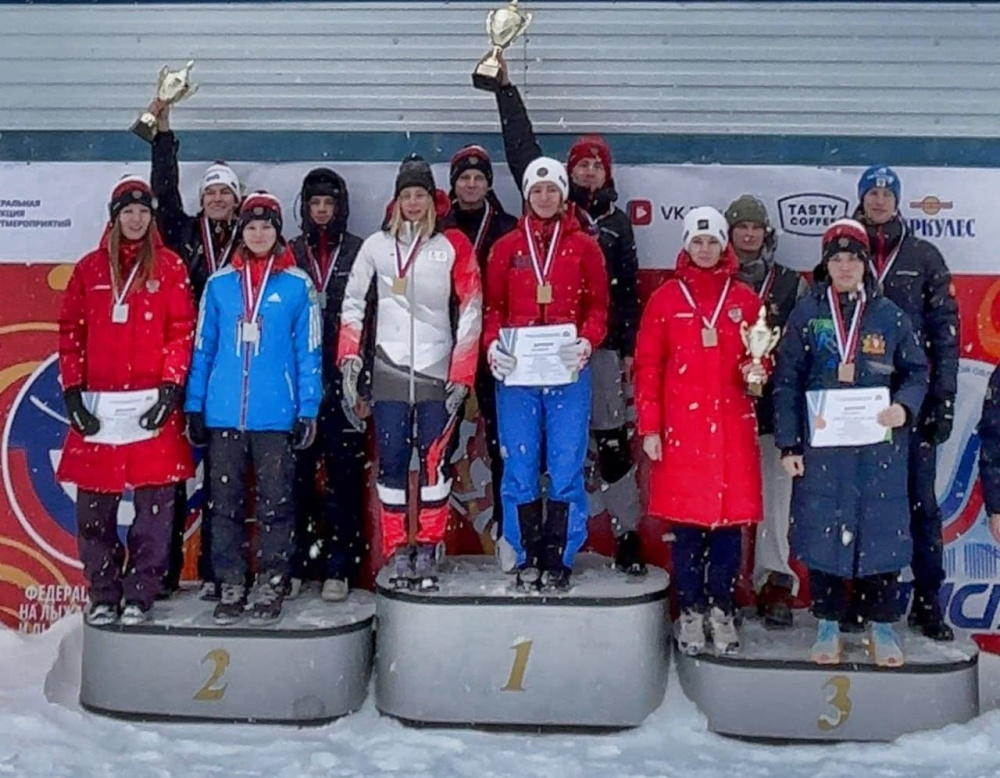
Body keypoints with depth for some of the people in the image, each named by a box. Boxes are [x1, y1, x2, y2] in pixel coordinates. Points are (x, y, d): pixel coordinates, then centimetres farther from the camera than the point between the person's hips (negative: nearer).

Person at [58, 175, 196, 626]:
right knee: (94, 504, 4)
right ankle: (102, 594, 15)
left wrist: (170, 387, -9)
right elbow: (71, 332, 10)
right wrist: (72, 391, 1)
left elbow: (182, 330, 0)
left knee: (153, 502, -1)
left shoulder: (169, 266, 6)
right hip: (96, 404, 2)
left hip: (151, 402, -2)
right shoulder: (90, 268, 12)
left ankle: (139, 595, 10)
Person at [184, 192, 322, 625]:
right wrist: (194, 406, 6)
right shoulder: (218, 283, 7)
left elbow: (308, 353, 2)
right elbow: (202, 348, 9)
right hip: (223, 414, 2)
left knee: (275, 504, 4)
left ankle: (271, 587, 15)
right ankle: (231, 586, 18)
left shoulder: (298, 285, 2)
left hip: (276, 416, -2)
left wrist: (308, 410, -3)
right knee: (225, 503, 7)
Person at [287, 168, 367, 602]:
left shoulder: (359, 254, 5)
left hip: (343, 382, -2)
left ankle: (339, 568, 9)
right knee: (296, 474, 3)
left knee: (345, 476, 1)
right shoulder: (290, 255, 11)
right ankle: (293, 565, 14)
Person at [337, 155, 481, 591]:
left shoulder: (453, 246, 1)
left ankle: (428, 552, 6)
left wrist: (462, 375, -4)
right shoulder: (376, 245, 7)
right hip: (390, 370, 1)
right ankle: (398, 552, 10)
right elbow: (353, 302, 12)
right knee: (391, 462, 1)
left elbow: (471, 312, 0)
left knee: (435, 460, -3)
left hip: (438, 371, -1)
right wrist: (349, 358, 2)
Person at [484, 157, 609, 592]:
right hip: (516, 373, 1)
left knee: (566, 469, -1)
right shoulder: (507, 247, 11)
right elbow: (492, 308, 9)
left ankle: (559, 560, 10)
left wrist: (587, 343, -14)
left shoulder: (584, 247, 8)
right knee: (519, 468, 2)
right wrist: (492, 345, -9)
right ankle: (527, 559, 14)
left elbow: (598, 308, 6)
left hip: (568, 372, -1)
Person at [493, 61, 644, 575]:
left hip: (601, 344, 1)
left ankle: (627, 537, 5)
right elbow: (521, 147, 7)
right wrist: (505, 86, 5)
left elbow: (628, 289, 12)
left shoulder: (617, 222, 13)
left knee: (613, 440, -1)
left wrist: (629, 348, 7)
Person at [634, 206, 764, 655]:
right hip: (682, 428, -1)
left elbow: (763, 355, 16)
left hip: (733, 428, 2)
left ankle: (722, 611, 18)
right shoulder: (665, 299, 4)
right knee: (686, 522, 2)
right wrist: (649, 428, -3)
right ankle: (690, 612, 16)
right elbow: (647, 366, 2)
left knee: (730, 521, 4)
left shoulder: (745, 300, 9)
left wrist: (756, 371, -9)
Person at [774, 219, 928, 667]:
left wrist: (904, 407, -11)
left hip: (879, 448, 1)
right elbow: (787, 382, 1)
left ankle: (881, 626, 19)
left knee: (880, 530, 3)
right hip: (821, 445, 0)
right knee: (823, 530, 2)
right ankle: (828, 625, 18)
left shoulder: (889, 315, 6)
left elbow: (917, 372, 10)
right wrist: (788, 445, -4)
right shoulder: (806, 314, 4)